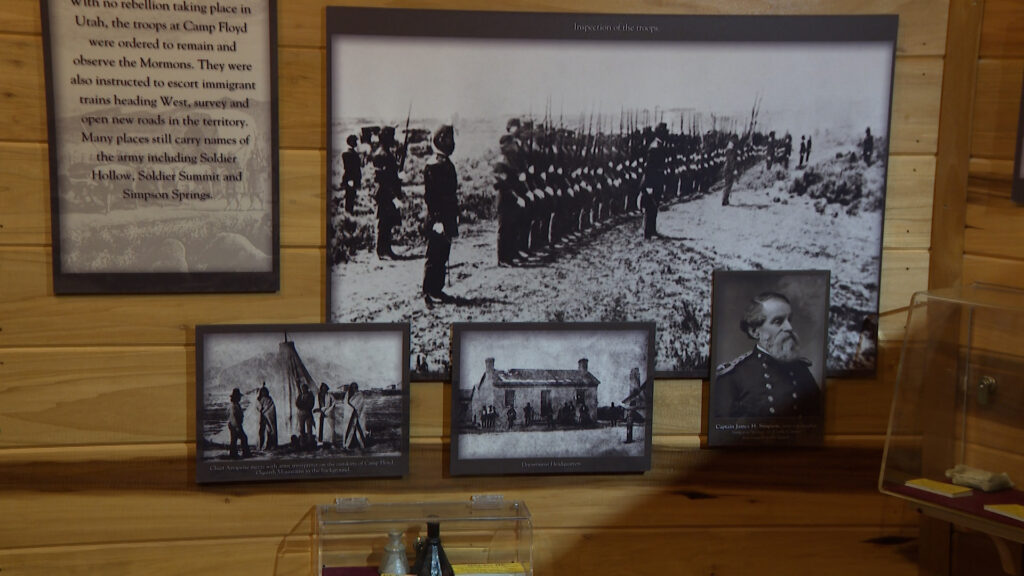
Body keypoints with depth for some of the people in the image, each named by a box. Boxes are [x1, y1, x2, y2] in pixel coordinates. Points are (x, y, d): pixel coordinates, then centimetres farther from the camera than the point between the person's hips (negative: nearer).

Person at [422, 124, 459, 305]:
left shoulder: (448, 164, 14)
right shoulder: (433, 166, -15)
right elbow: (430, 195, -18)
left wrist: (454, 218, 19)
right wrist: (437, 220, -21)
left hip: (447, 220, 9)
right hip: (437, 221, -9)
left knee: (442, 257, 13)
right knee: (434, 257, -3)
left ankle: (437, 290, 21)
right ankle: (429, 292, 5)